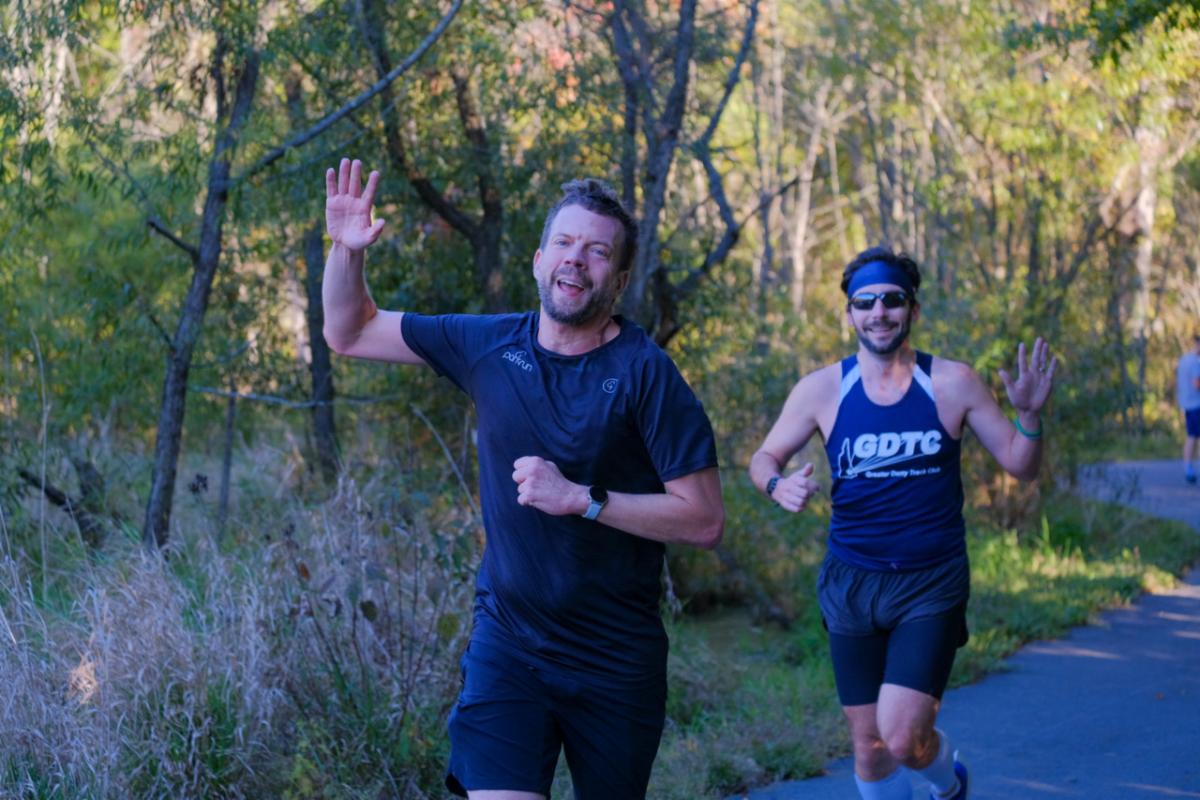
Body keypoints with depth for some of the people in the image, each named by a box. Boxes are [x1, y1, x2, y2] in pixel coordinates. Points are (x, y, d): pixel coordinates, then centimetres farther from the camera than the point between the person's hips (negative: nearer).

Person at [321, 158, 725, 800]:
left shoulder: (644, 373, -10)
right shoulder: (489, 345, 2)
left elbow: (705, 520, -14)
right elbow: (350, 332, 12)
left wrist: (580, 499, -20)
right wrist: (346, 250, -6)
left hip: (616, 659, -1)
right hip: (507, 643, 2)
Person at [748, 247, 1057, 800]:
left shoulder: (952, 384, -4)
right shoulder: (822, 389, -3)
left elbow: (1021, 467, 0)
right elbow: (764, 458, 8)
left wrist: (1030, 415, -20)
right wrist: (779, 485, -15)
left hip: (931, 586, -2)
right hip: (851, 584, 2)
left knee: (902, 738, -16)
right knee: (869, 750, 9)